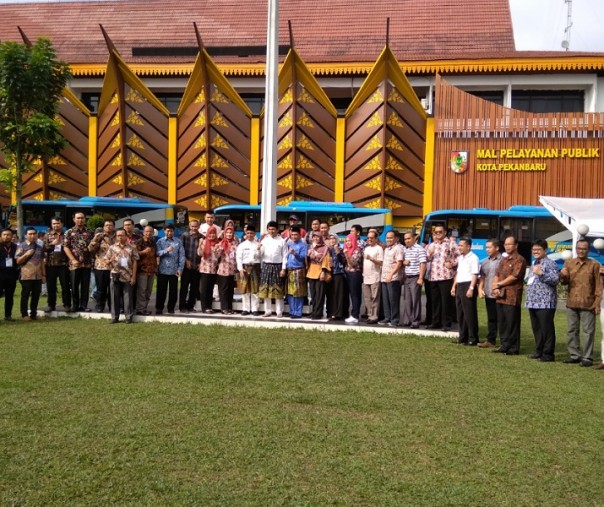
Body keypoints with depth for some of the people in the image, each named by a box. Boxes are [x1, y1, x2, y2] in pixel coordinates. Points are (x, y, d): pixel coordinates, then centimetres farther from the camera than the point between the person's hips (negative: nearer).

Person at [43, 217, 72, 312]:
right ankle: (51, 305, 16)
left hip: (63, 264, -2)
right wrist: (52, 244, -11)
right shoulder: (48, 235, 11)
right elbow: (43, 248, 3)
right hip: (50, 264, 3)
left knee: (65, 285, 0)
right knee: (51, 286, 7)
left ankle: (67, 305, 6)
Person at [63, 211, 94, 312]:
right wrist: (73, 260, -12)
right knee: (74, 286, 4)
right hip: (74, 263, -1)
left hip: (87, 263, 1)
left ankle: (84, 305, 10)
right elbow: (66, 247, -2)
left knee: (85, 286, 3)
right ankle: (75, 306, 14)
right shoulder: (69, 232, 4)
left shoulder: (90, 232, 9)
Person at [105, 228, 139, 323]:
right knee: (115, 297, 6)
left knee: (128, 297, 1)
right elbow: (107, 261, 12)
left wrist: (133, 276, -5)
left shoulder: (132, 248, 2)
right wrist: (111, 260, -13)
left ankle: (128, 317, 8)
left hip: (128, 276, -2)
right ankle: (114, 317, 14)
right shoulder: (112, 247, 8)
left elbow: (134, 262, 0)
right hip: (115, 276, 2)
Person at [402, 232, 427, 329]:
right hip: (407, 277, 7)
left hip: (416, 278, -7)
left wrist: (421, 278, -17)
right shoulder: (404, 249, 13)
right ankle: (407, 320, 16)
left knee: (415, 300, -5)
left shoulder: (419, 249, -7)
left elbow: (423, 264, -12)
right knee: (407, 300, 10)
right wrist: (403, 262, -2)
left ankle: (416, 322, 0)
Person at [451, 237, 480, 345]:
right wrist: (454, 286, 18)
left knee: (469, 314, -4)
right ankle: (463, 337, 21)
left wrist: (471, 288, -21)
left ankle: (472, 339, 2)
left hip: (468, 286, -9)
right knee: (460, 314, 12)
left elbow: (475, 274, -15)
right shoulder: (460, 258, 17)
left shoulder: (473, 258, -9)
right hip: (459, 286, 9)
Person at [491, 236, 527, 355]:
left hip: (512, 296, -7)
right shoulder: (503, 260, 20)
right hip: (500, 296, 8)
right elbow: (496, 275, 17)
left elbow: (514, 276, -14)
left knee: (512, 323, -4)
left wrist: (499, 284, -6)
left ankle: (514, 348, 3)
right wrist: (495, 287, -2)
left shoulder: (519, 260, -5)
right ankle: (504, 345, 18)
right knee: (501, 322, 10)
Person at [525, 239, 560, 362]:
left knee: (546, 328, -4)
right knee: (536, 328, 13)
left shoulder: (550, 263, -7)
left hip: (545, 302, -9)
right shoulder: (534, 264, 21)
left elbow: (556, 279, -19)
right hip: (533, 302, 9)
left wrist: (541, 273, -25)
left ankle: (548, 353, 2)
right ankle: (539, 351, 22)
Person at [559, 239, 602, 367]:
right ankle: (575, 355, 20)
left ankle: (587, 358, 5)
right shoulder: (569, 263, 8)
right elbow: (565, 282, 9)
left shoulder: (594, 265, 0)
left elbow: (598, 285, 0)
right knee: (572, 330, 10)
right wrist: (563, 276, -14)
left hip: (587, 304, -4)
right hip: (571, 303, 4)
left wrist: (597, 303, -6)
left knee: (588, 331, -1)